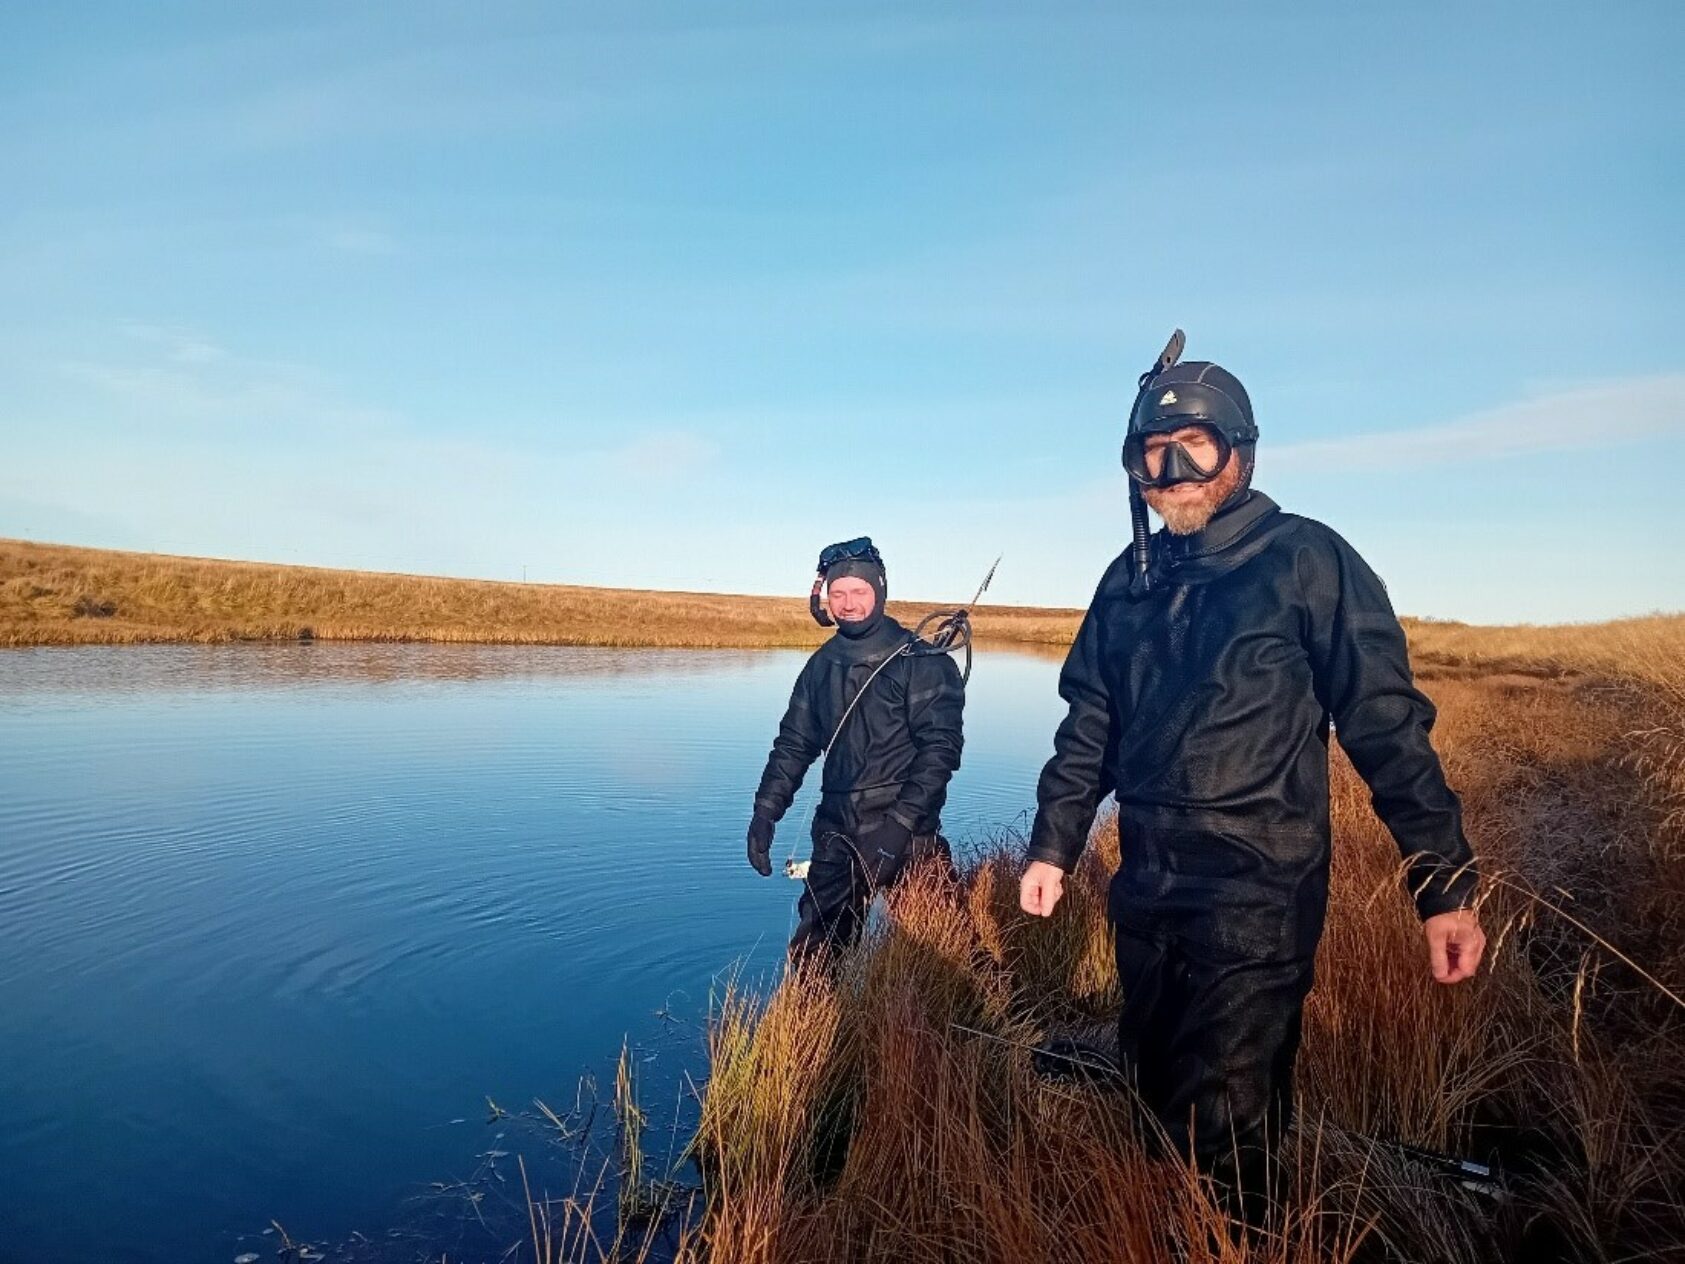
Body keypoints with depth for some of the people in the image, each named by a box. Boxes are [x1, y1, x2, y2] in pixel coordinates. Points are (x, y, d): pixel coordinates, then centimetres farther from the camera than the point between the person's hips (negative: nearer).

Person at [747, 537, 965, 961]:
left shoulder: (922, 662, -7)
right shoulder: (822, 665, 10)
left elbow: (941, 749, -12)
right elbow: (794, 743, 15)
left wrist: (901, 823, -20)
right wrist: (765, 811, 4)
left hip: (906, 838, -5)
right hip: (837, 836, 5)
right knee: (810, 955, 9)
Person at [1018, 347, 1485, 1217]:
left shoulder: (1305, 560, -7)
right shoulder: (1131, 580, 9)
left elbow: (1386, 724, -8)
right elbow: (1089, 727, 13)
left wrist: (1444, 883, -10)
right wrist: (1053, 845, 10)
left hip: (1257, 895, -6)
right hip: (1147, 888, 6)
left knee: (1220, 1121, -2)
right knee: (1154, 1093, 19)